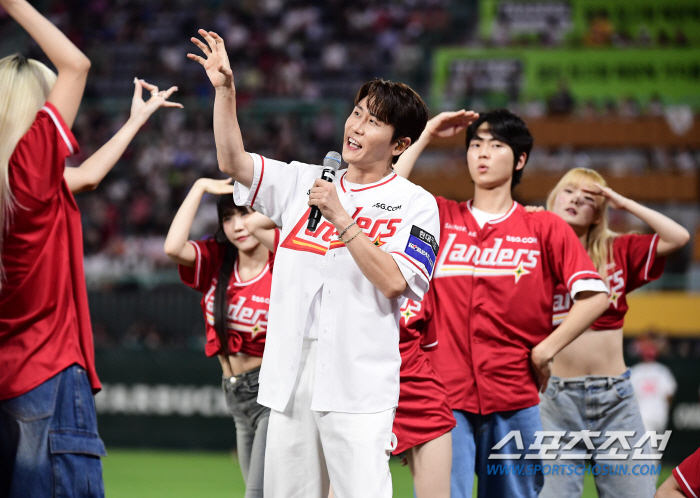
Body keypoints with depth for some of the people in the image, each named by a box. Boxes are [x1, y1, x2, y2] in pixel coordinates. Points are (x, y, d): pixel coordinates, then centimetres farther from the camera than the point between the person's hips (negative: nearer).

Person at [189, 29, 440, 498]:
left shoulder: (415, 203, 1)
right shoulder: (303, 183, 16)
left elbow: (392, 282, -12)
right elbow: (233, 161, 11)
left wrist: (342, 218, -13)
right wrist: (225, 89, 0)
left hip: (359, 380, -5)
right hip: (291, 372, 5)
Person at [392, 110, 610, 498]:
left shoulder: (544, 228, 7)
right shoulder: (441, 217, 10)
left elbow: (594, 295, 2)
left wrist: (547, 348, -5)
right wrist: (425, 137, 1)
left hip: (516, 402, 1)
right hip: (446, 397, 0)